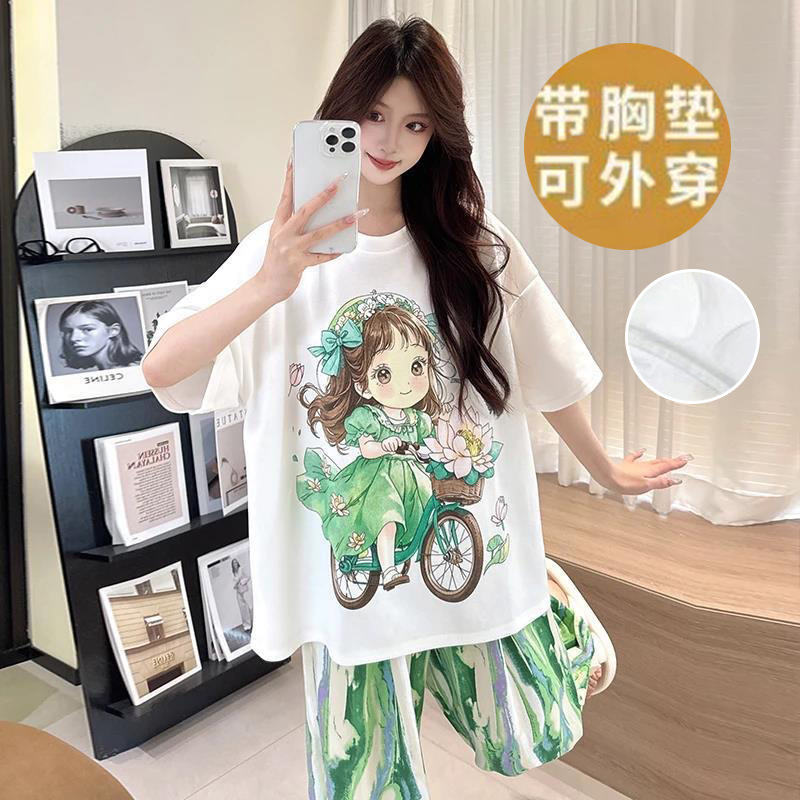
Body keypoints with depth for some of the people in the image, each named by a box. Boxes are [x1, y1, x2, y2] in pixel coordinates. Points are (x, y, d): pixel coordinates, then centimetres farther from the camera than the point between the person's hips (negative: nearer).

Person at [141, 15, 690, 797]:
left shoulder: (474, 244, -4)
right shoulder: (287, 247, -9)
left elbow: (548, 373, 5)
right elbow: (160, 369, -20)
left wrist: (606, 470, 15)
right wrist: (269, 287, -36)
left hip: (472, 550, 1)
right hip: (352, 572, -1)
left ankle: (554, 611, 46)